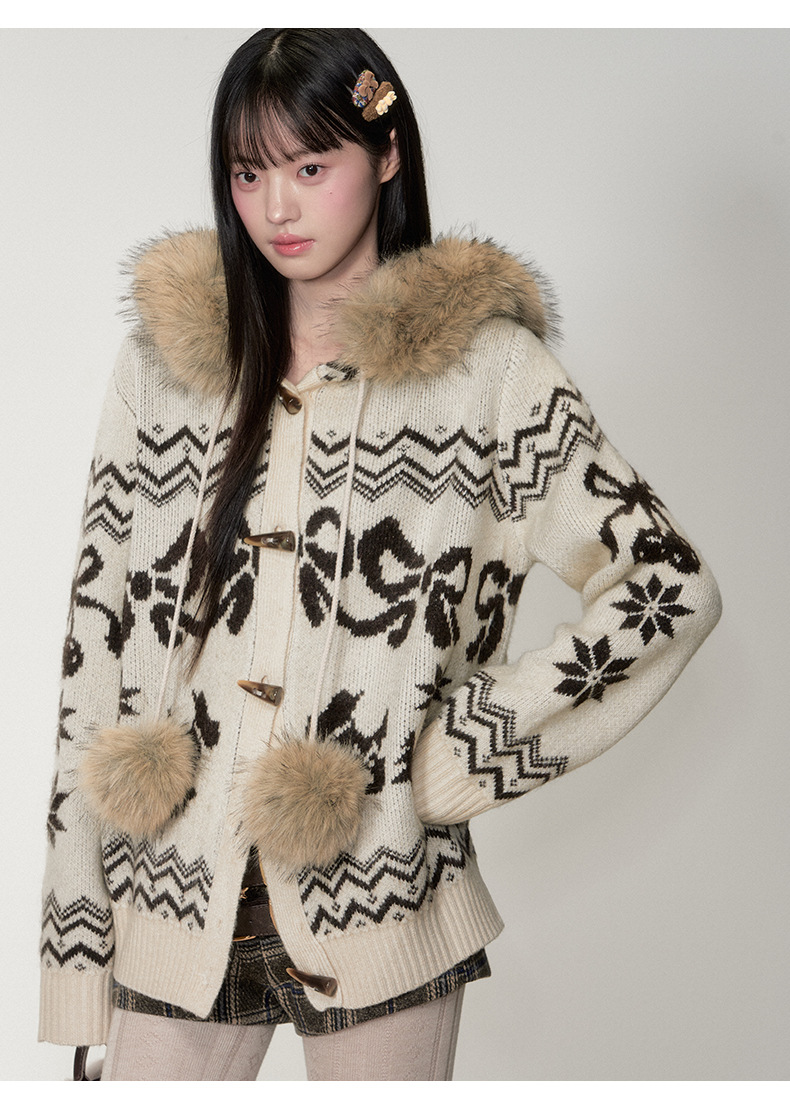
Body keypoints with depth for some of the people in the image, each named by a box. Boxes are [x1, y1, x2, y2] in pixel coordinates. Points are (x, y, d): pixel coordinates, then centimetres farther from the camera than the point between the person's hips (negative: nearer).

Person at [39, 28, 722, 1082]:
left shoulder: (487, 368, -3)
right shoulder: (164, 358, 5)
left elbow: (672, 587, -2)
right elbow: (98, 638, 5)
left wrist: (476, 736, -7)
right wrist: (74, 926, 3)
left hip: (381, 904, -2)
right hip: (177, 898, 2)